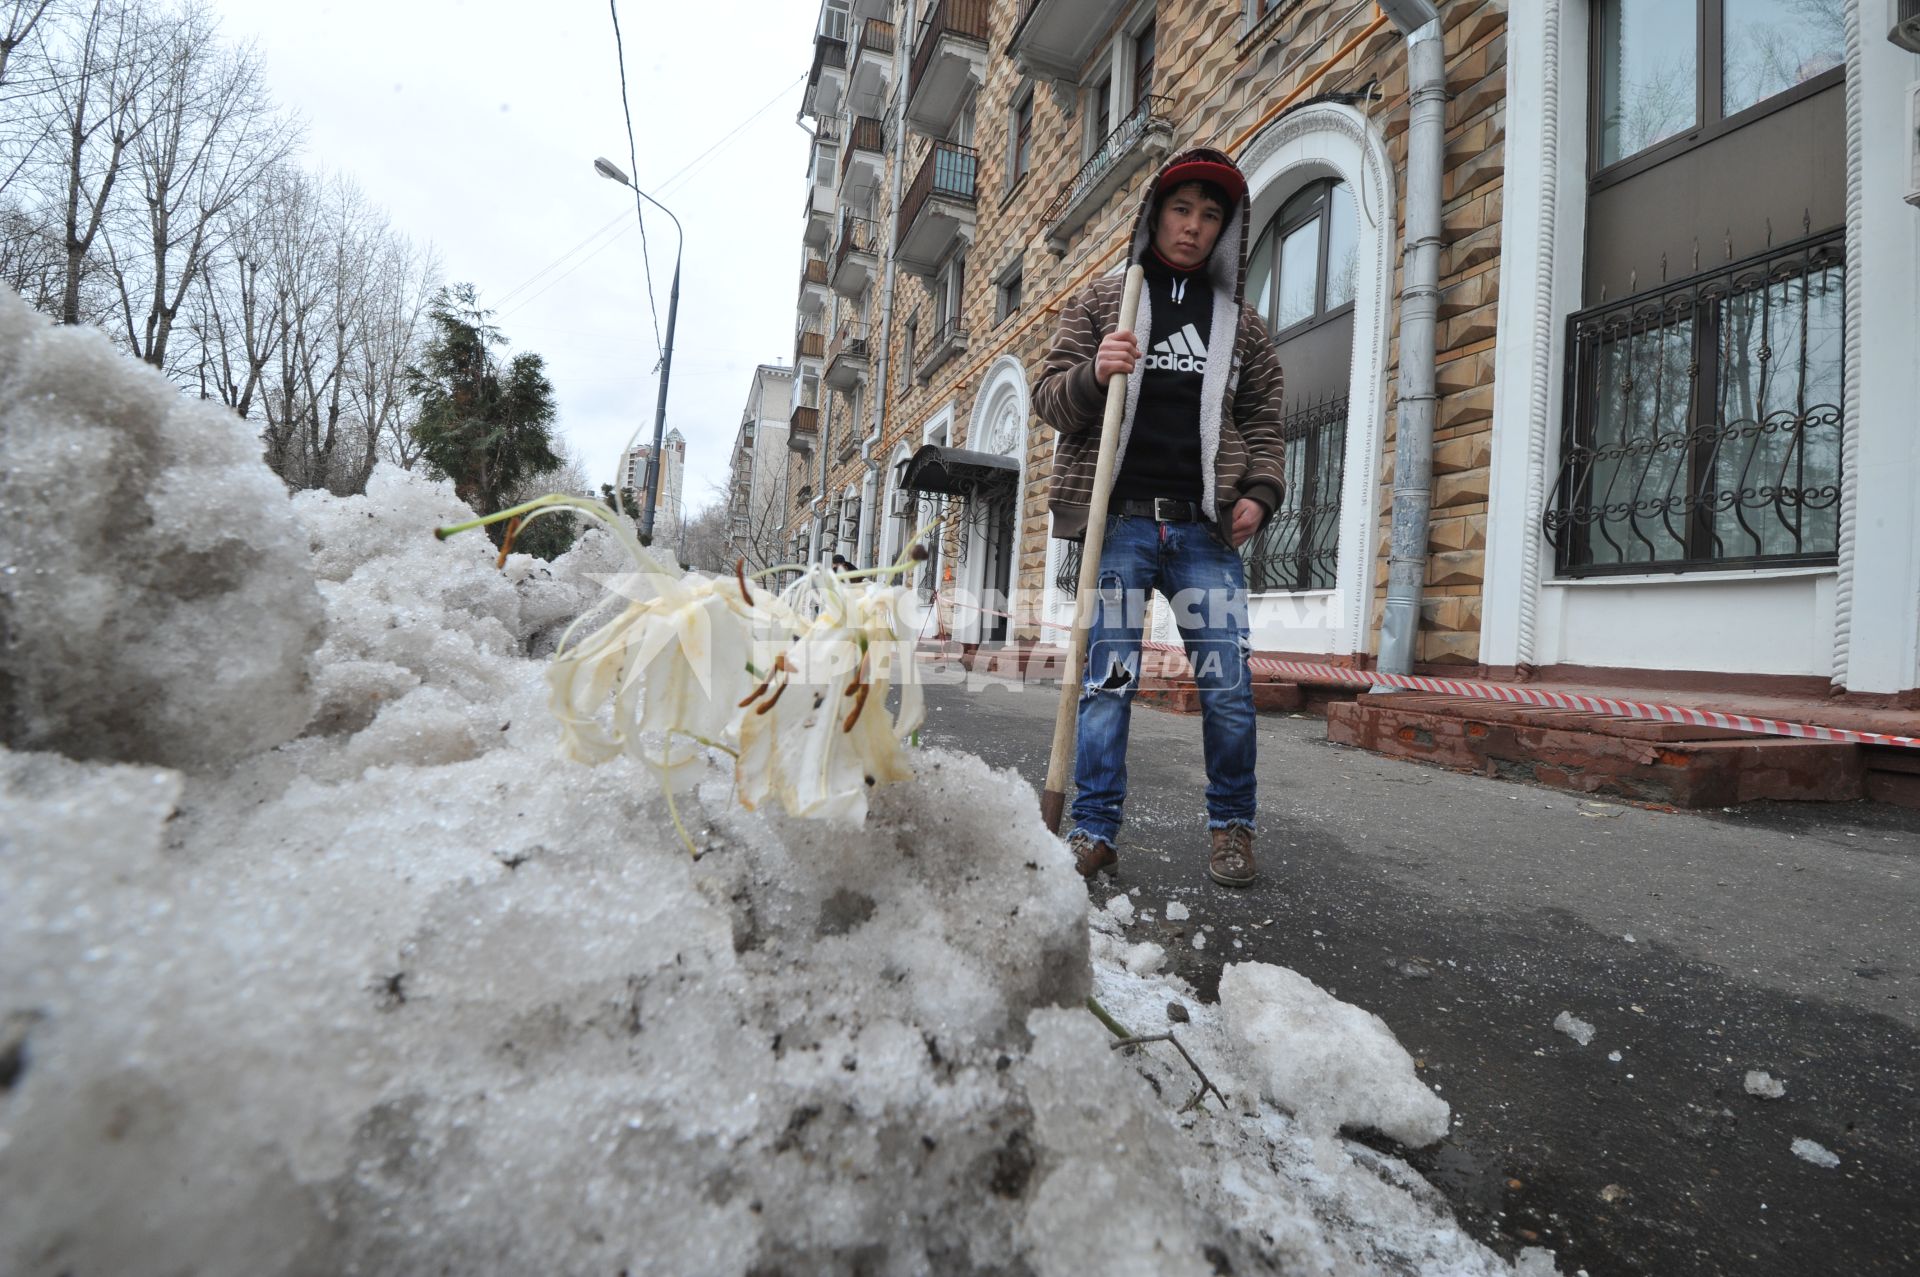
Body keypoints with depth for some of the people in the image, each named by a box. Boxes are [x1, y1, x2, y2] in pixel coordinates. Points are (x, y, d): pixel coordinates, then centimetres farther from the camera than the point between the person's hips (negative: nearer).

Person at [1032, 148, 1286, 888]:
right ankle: (1094, 829, 8)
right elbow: (1049, 398, 8)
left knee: (1228, 687, -2)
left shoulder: (1241, 324, 19)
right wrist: (1093, 375, -14)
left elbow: (1262, 422, 19)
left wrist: (1261, 491, 1)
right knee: (1107, 680, -3)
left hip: (1205, 530, 2)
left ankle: (1231, 825, 18)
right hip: (1121, 522, -1)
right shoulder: (1102, 300, 12)